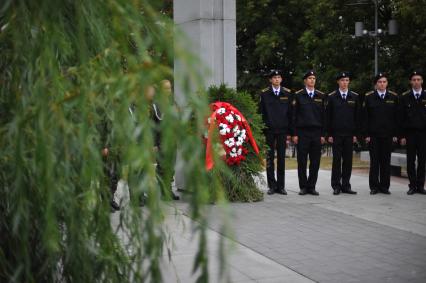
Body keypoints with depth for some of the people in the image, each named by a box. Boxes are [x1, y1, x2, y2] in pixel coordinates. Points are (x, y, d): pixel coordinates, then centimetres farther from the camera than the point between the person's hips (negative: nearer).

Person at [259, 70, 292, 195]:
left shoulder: (287, 93, 6)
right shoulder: (264, 94, 2)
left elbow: (290, 113, 7)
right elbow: (260, 113, 2)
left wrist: (289, 132, 3)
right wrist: (261, 130, -4)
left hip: (282, 131, 1)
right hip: (269, 131, -1)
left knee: (281, 158, 4)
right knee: (270, 158, 2)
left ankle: (281, 186, 11)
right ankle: (272, 186, 9)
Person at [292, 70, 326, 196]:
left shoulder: (321, 96, 9)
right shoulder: (298, 95, 3)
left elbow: (324, 116, 9)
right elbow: (294, 115, 2)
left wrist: (323, 134, 3)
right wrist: (294, 134, -4)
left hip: (316, 133, 2)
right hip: (302, 132, -2)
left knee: (315, 162, 2)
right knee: (302, 162, 0)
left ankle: (311, 186, 11)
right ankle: (303, 187, 9)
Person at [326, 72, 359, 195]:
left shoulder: (354, 97, 7)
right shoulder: (332, 97, 2)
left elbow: (357, 116, 8)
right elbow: (328, 117, 1)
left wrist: (355, 134, 2)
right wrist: (329, 134, -4)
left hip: (349, 134, 2)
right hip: (336, 133, -2)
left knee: (348, 160, 3)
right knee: (336, 160, 0)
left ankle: (346, 185, 10)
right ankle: (336, 186, 6)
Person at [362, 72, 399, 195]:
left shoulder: (393, 97, 6)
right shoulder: (369, 97, 1)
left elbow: (396, 117, 6)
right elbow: (365, 117, 0)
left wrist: (395, 134, 1)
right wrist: (366, 134, -6)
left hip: (388, 135, 1)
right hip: (373, 134, -1)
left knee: (386, 161, 5)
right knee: (374, 161, 2)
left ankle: (384, 186, 13)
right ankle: (374, 187, 9)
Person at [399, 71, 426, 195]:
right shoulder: (405, 97, 4)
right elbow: (401, 118, 3)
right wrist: (402, 135, -2)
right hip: (410, 133, 0)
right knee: (411, 161, 2)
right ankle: (412, 186, 9)